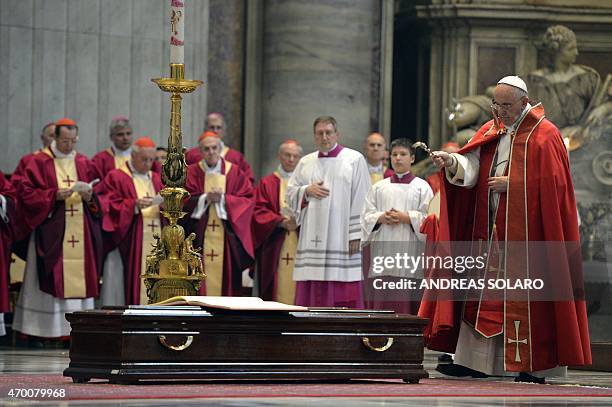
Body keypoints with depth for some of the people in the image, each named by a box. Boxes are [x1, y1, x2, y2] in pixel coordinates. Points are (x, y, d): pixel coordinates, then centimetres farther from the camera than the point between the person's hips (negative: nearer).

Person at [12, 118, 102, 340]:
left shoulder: (84, 164, 14)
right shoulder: (39, 163, 2)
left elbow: (98, 201, 17)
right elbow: (27, 193, -4)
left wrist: (89, 197, -6)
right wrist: (54, 195, -15)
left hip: (81, 229, 4)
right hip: (51, 231, -4)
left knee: (80, 278, 0)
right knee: (53, 278, -8)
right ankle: (50, 330, -6)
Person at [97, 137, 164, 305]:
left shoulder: (155, 179, 18)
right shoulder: (116, 177, 1)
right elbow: (109, 207, -8)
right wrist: (134, 205, -19)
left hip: (154, 243, 5)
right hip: (128, 244, -5)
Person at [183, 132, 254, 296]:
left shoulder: (235, 172, 7)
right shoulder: (192, 172, 6)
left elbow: (248, 200, 0)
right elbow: (184, 200, -2)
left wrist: (223, 199, -11)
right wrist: (206, 198, -15)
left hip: (226, 237, 0)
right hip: (199, 239, 0)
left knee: (225, 275, -2)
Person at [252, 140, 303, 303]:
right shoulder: (267, 183, 10)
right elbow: (259, 211, 0)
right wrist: (281, 221, -13)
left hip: (300, 245, 1)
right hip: (276, 247, -1)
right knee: (279, 287, -5)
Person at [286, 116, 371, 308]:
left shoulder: (354, 159, 3)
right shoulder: (306, 162, 16)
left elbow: (361, 200, -3)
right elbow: (290, 193, 16)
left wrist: (356, 235, -10)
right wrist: (307, 191, -6)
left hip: (341, 237, -4)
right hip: (313, 239, 4)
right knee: (313, 294, 1)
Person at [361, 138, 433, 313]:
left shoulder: (422, 187, 7)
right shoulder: (378, 187, 16)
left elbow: (428, 218, -1)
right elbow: (366, 216, 11)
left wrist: (406, 218, -12)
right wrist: (382, 217, -8)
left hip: (409, 249, -3)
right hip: (382, 251, 3)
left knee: (406, 304, -8)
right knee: (380, 299, -3)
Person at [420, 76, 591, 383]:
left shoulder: (544, 136, -6)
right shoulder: (491, 131, 12)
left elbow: (551, 184, -11)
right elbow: (471, 166, 1)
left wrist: (511, 183, -14)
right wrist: (451, 162, -19)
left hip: (526, 230, -6)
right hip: (490, 229, 6)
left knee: (525, 295, -6)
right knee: (483, 292, 3)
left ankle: (534, 365, -1)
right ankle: (475, 361, 5)